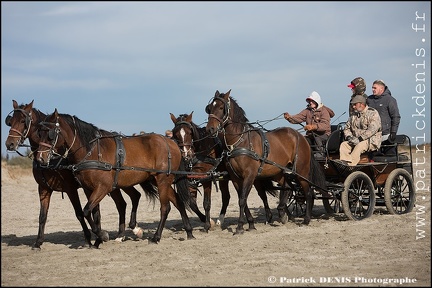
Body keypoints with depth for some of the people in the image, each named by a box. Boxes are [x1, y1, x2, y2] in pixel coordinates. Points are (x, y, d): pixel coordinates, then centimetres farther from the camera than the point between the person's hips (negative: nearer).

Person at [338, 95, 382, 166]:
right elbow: (346, 128, 19)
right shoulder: (354, 115, 18)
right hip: (355, 140, 7)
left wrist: (360, 139, -24)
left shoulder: (373, 113, -6)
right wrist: (349, 137, -4)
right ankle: (344, 162, -38)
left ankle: (350, 165, -45)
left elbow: (372, 130, -18)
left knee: (359, 146, -35)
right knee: (343, 144, -17)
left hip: (372, 141, -7)